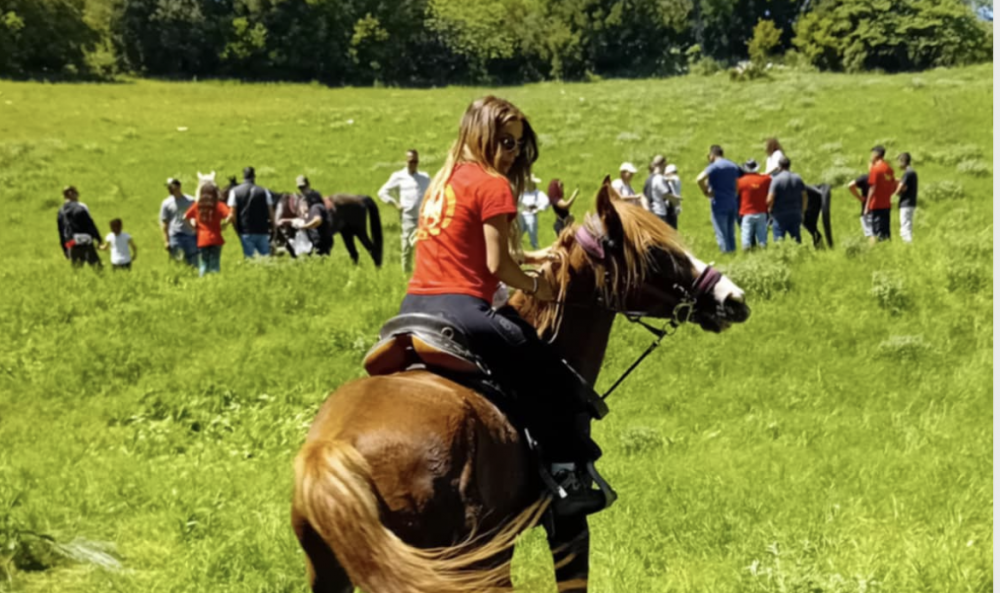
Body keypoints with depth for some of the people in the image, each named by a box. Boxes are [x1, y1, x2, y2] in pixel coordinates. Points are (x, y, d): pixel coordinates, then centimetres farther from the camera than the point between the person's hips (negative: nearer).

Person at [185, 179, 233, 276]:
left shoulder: (197, 205, 2)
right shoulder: (218, 205, -6)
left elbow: (186, 216, 8)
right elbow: (231, 214, -19)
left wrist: (193, 225, 18)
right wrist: (224, 224, -5)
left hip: (202, 240, 2)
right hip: (215, 239, -2)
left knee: (203, 265, 10)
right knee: (215, 265, 0)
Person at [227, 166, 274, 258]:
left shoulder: (235, 192, 0)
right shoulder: (264, 191, 4)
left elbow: (233, 213, -6)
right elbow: (271, 212, 4)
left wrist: (237, 229, 1)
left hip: (245, 232, -1)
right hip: (262, 231, 1)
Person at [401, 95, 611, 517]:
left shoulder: (443, 180, 20)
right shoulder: (493, 185, -6)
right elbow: (497, 266, -10)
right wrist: (536, 286, 7)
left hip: (414, 307, 9)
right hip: (460, 309, -8)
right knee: (555, 383, 3)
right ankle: (566, 479, 1)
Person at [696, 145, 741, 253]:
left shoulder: (714, 166, -11)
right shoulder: (733, 166, 12)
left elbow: (700, 179, -26)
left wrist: (705, 192, -13)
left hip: (719, 204, -7)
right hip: (733, 204, 7)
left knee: (721, 235, -2)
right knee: (731, 235, 14)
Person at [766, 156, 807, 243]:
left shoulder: (776, 179, -11)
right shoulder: (798, 178, 5)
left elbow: (770, 199, -15)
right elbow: (805, 197, 9)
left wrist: (769, 209, 4)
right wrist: (802, 210, 20)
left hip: (780, 215, -4)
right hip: (795, 215, 4)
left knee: (779, 240, 0)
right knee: (797, 239, 9)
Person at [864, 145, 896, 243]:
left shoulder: (875, 168, -11)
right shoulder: (889, 169, 9)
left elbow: (872, 188, -14)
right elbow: (894, 187, 12)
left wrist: (867, 205, -11)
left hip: (876, 205, -7)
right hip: (887, 205, 7)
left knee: (877, 232, -6)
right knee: (886, 232, 11)